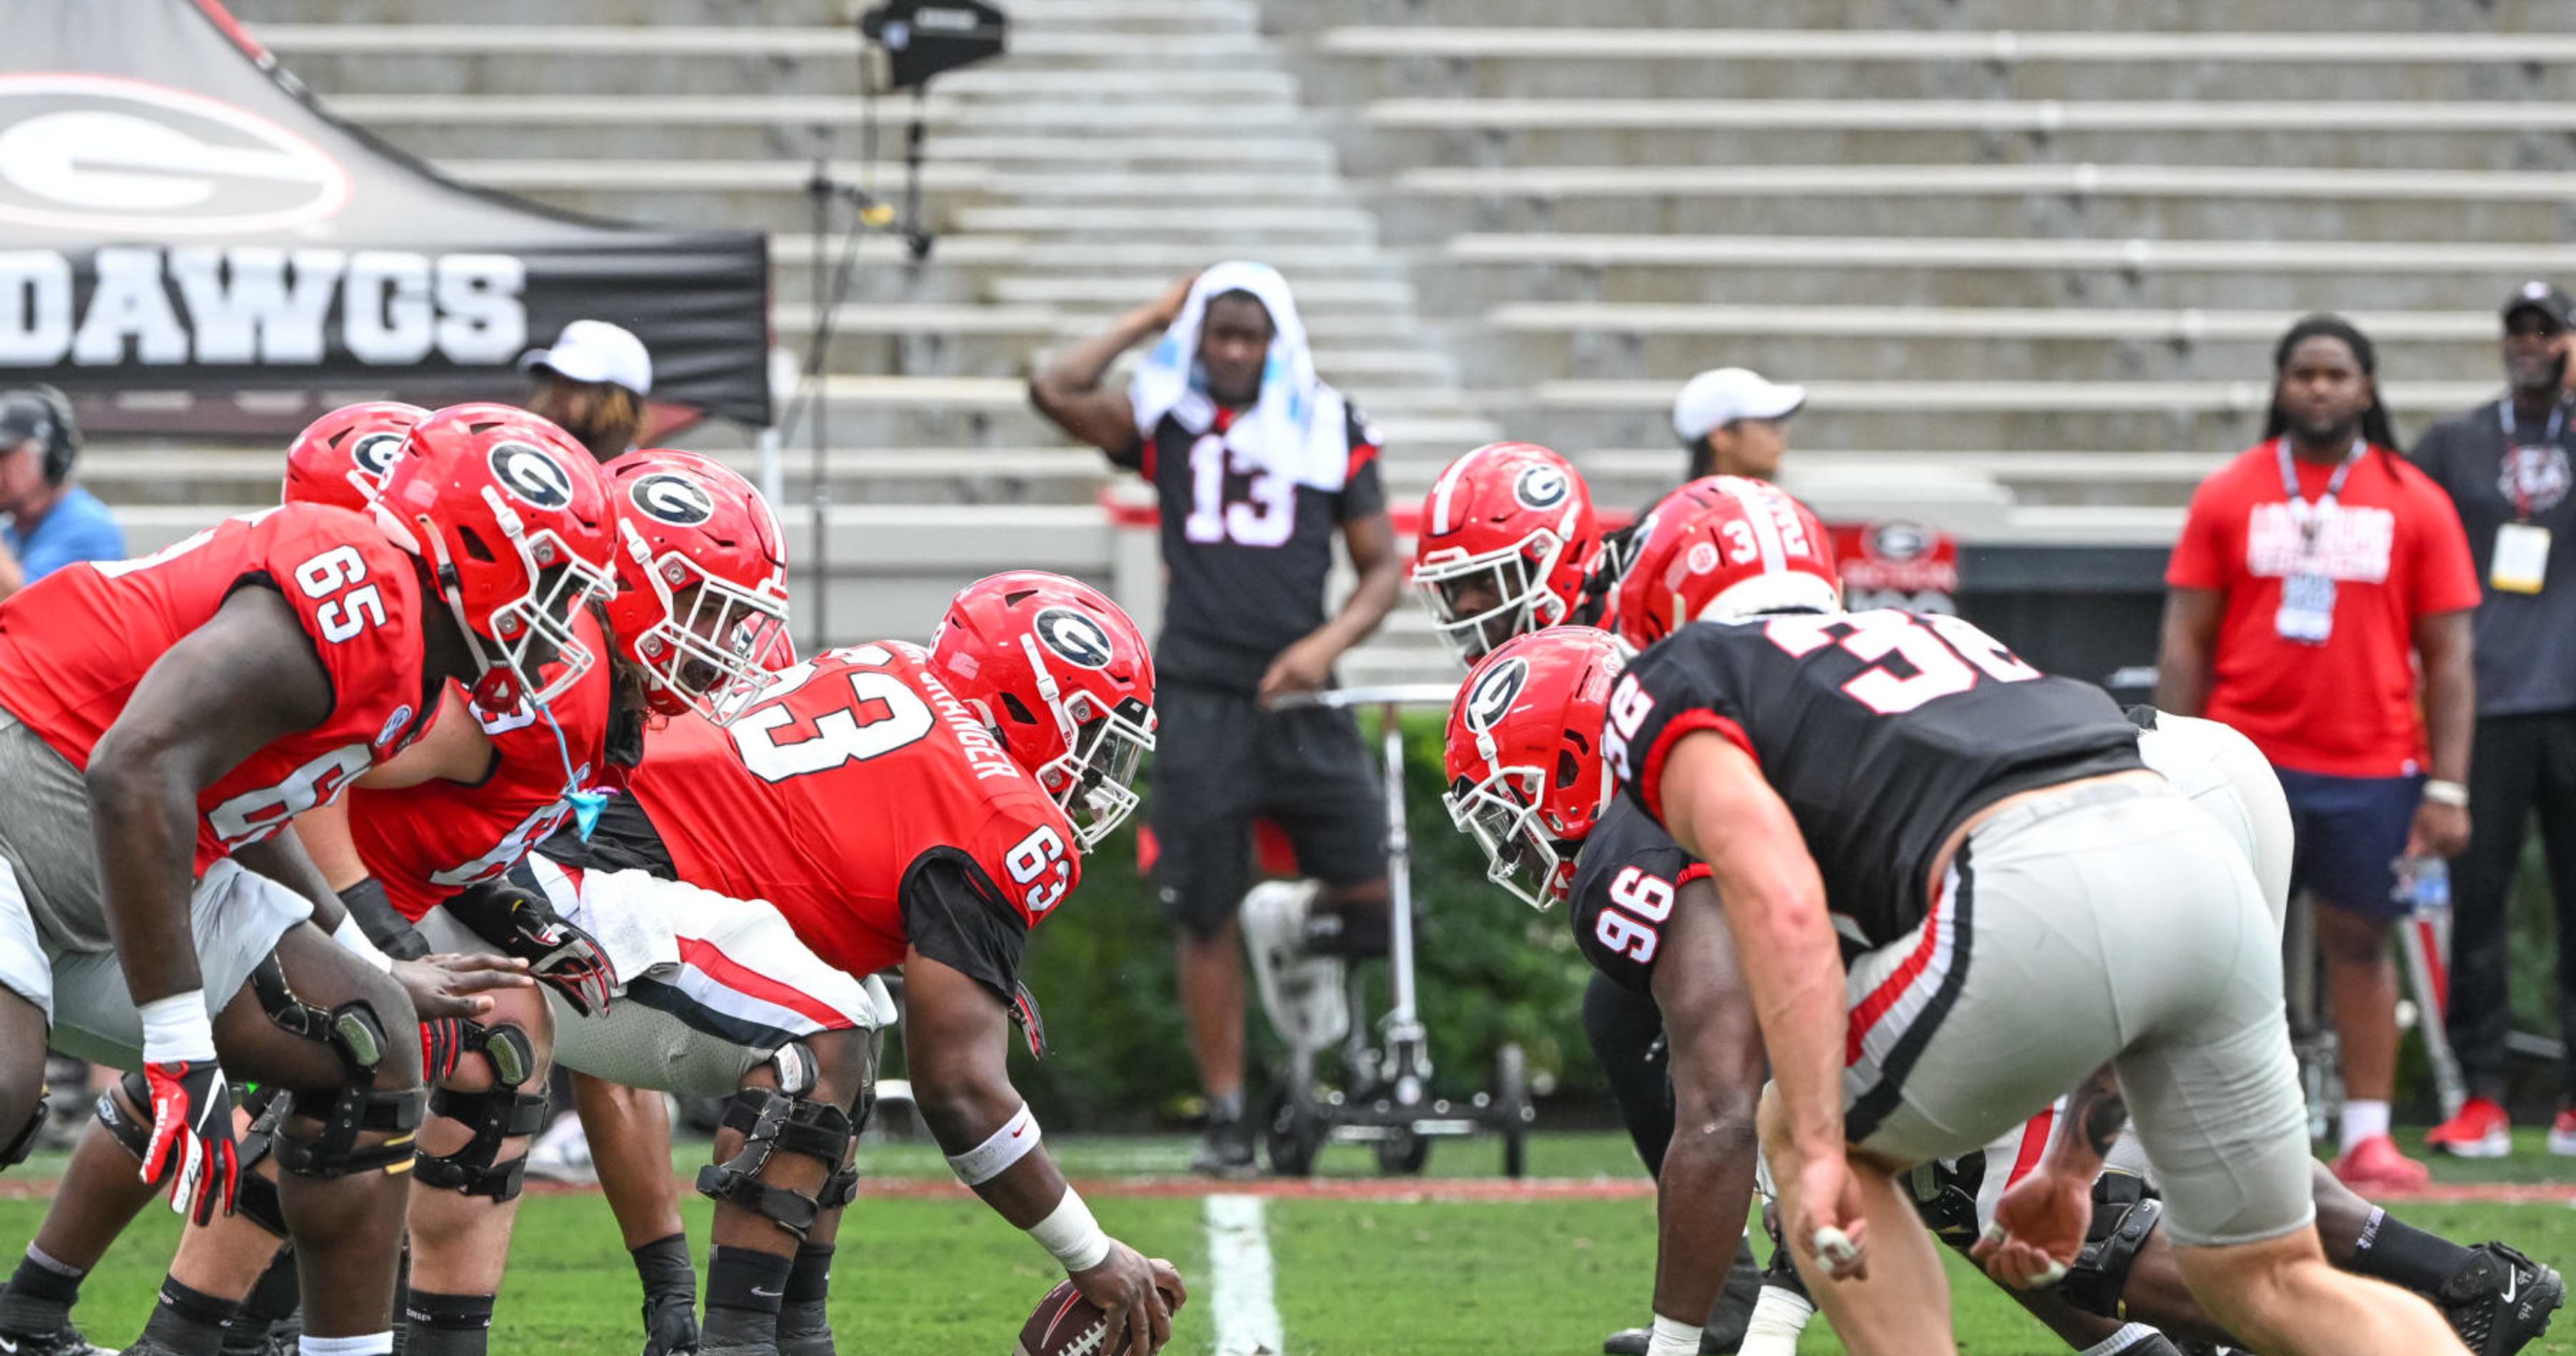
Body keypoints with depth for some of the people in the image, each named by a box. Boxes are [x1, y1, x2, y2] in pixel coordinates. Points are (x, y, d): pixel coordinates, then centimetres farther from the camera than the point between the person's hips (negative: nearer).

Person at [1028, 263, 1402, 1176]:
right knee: (1207, 918, 1)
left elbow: (1383, 567, 10)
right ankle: (1227, 1118, 11)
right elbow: (1056, 392, -10)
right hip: (1198, 695, -1)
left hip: (1298, 696, 1)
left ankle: (1294, 927, 27)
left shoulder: (1330, 431, 9)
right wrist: (1152, 320, 1)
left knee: (1370, 900, -9)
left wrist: (1330, 641, -9)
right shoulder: (1167, 422, 7)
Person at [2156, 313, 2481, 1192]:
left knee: (2359, 940, 5)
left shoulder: (2415, 504, 5)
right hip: (2246, 755, 0)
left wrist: (2448, 789, -2)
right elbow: (2185, 642, 6)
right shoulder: (2227, 496, 5)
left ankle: (2368, 1137, 8)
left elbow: (2447, 659, 5)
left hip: (2369, 765, 0)